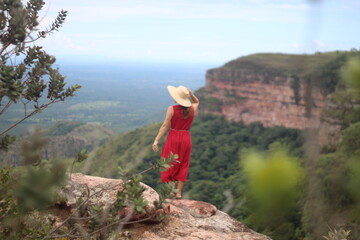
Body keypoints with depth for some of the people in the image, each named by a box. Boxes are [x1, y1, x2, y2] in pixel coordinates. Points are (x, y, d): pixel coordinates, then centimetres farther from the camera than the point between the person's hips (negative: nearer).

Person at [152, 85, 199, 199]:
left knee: (169, 165, 7)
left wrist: (156, 140, -12)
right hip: (186, 138, 3)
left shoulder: (172, 109, -11)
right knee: (182, 165, 11)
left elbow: (165, 125, -14)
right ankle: (179, 192, 13)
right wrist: (191, 94, 3)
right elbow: (196, 102, 24)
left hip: (173, 137, -3)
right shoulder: (192, 109, 0)